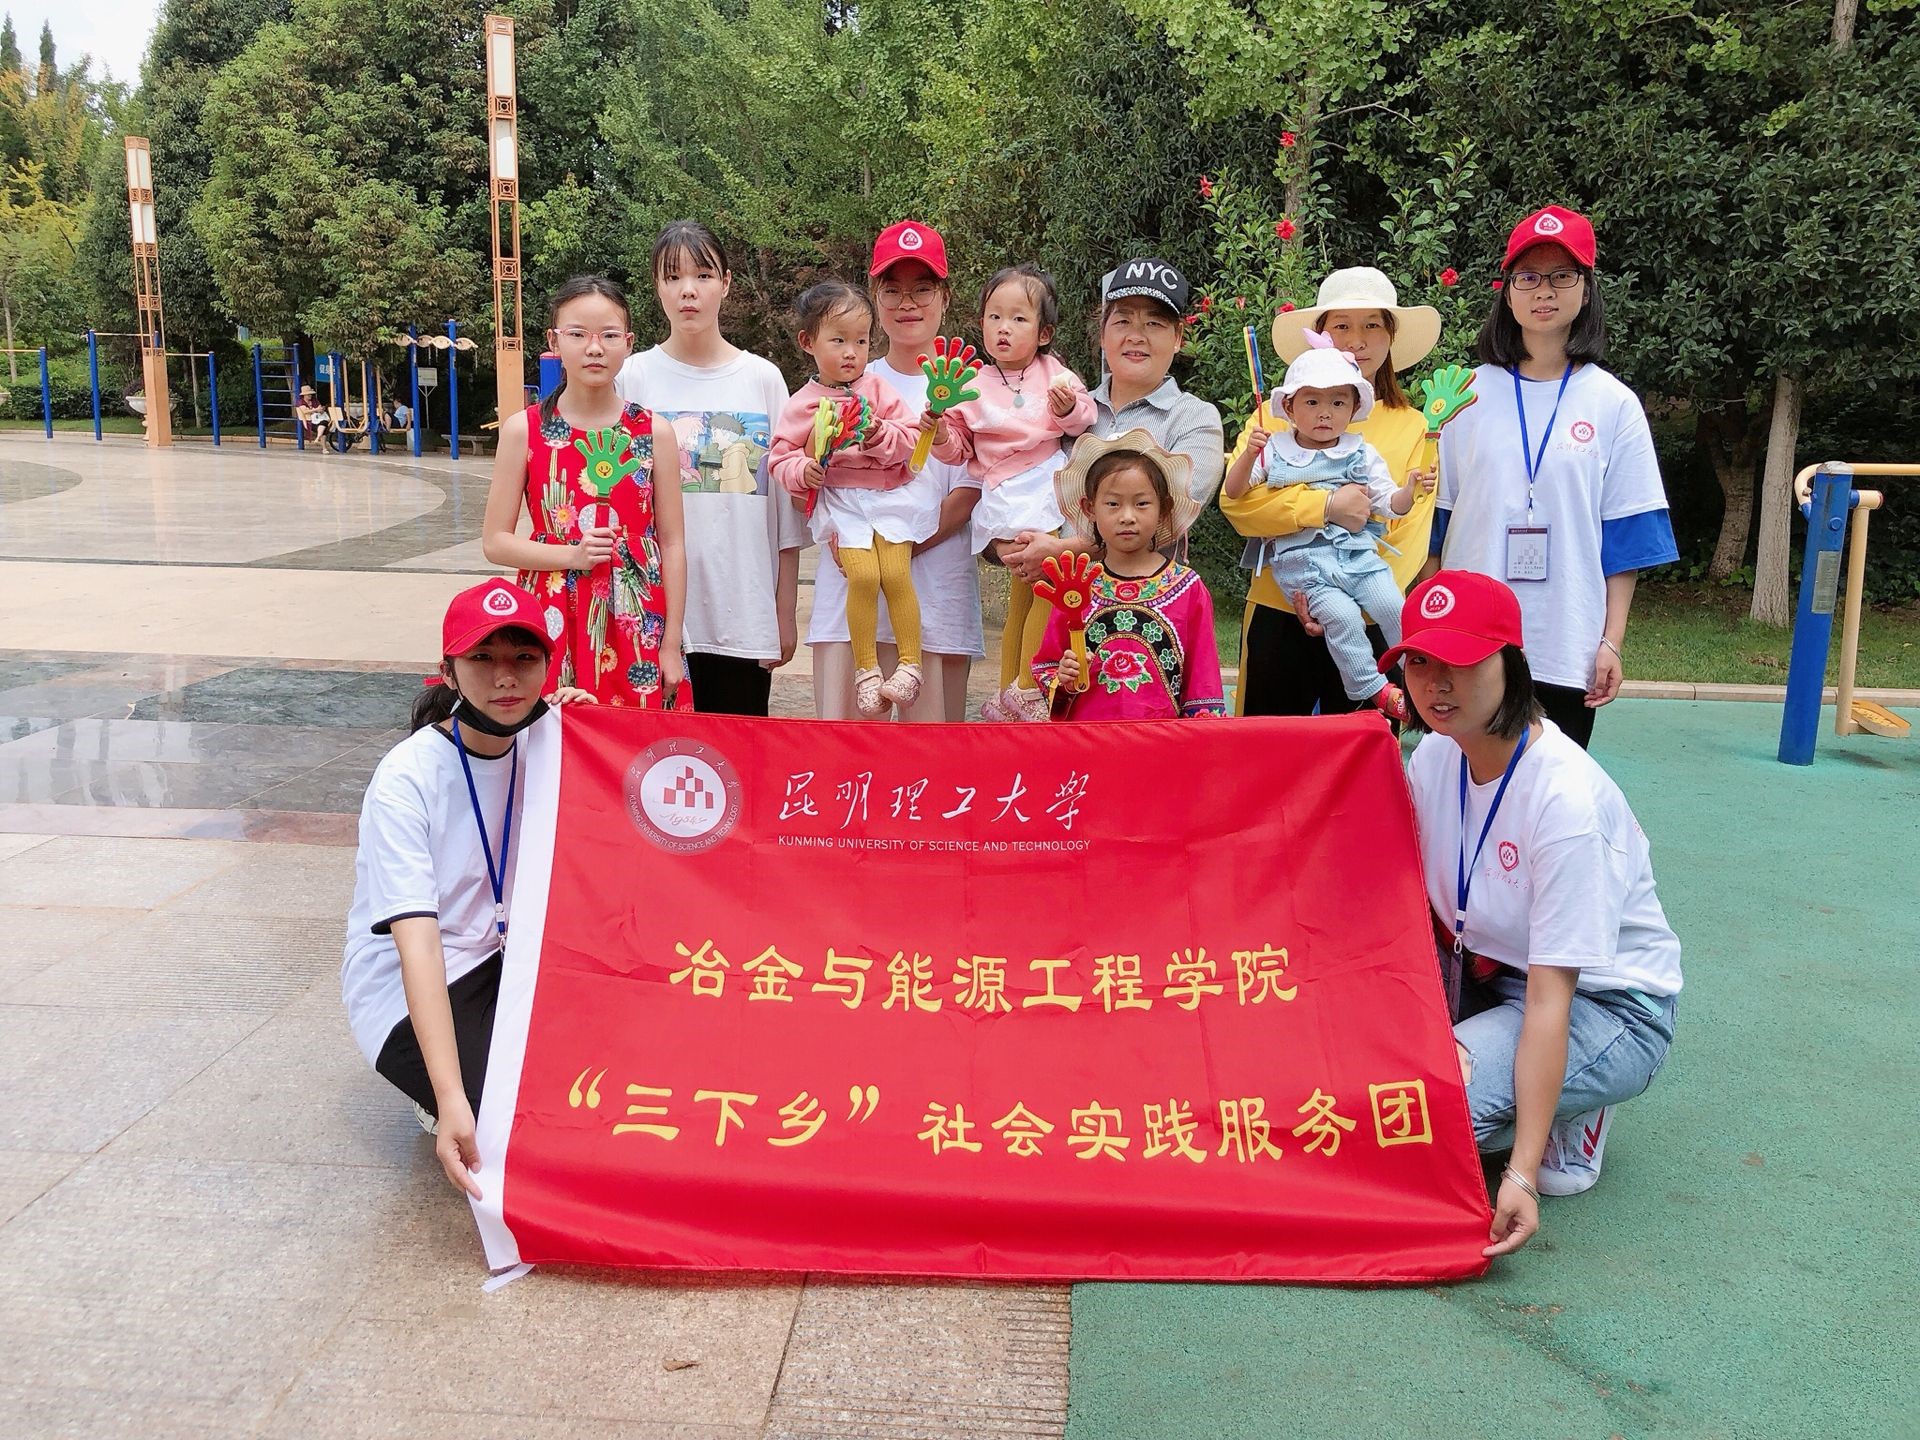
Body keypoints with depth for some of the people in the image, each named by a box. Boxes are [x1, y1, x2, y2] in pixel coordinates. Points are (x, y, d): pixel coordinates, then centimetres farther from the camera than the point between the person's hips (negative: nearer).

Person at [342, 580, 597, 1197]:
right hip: (405, 998, -7)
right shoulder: (406, 777, -22)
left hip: (494, 963, 7)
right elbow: (417, 941, -31)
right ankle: (453, 1090, 5)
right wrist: (452, 1102, -41)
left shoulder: (537, 748, -3)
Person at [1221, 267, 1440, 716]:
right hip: (1278, 616, 0)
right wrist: (1326, 506, -21)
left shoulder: (1412, 427, 6)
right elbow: (1235, 499, -10)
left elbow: (1410, 539, -1)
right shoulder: (1281, 413, 4)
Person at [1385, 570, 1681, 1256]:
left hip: (1606, 1009, -7)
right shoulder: (1434, 757, -7)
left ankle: (1568, 1119, 0)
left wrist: (1521, 1174, -32)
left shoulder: (1566, 795, -29)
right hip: (1490, 976, 7)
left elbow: (1550, 997, -30)